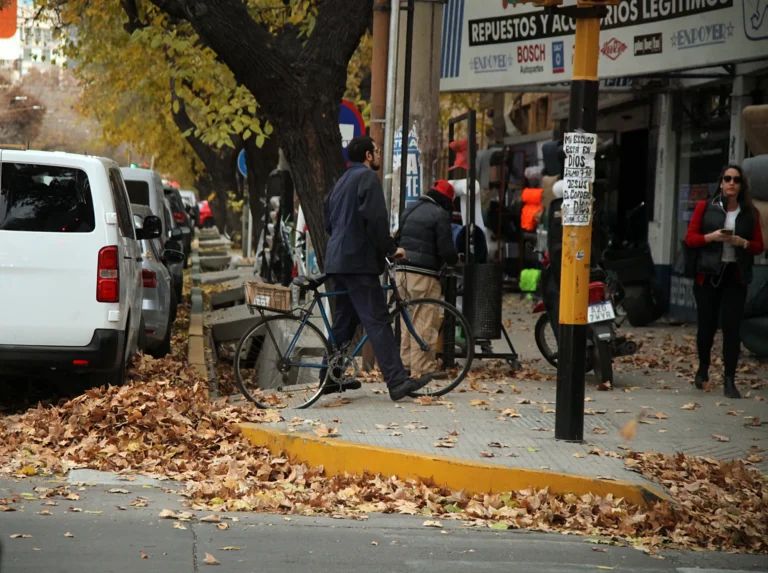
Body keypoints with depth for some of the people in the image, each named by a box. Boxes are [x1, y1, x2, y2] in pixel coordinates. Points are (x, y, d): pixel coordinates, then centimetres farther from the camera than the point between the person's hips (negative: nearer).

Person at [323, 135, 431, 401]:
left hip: (337, 259, 10)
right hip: (359, 260, -10)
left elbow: (329, 222, 26)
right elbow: (375, 217, -20)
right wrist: (390, 248, -9)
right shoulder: (367, 177, -8)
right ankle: (397, 382, -18)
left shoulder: (342, 182, 21)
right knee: (377, 321, -13)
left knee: (345, 320, 15)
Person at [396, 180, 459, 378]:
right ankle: (421, 368, -5)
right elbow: (446, 250, -12)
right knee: (425, 324, -4)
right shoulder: (440, 215, -9)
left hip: (403, 271, 8)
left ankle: (405, 364, 18)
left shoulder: (410, 210, 16)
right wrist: (455, 259, 7)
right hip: (424, 274, -8)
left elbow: (400, 238, 21)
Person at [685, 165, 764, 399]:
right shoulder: (705, 207, 4)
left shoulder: (750, 213, 7)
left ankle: (729, 381, -6)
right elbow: (690, 238, 2)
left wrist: (742, 243, -13)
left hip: (735, 276, 0)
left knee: (731, 326, -7)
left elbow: (759, 246, 8)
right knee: (706, 325, 3)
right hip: (708, 274, 0)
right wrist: (712, 237, -16)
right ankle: (703, 369, 29)